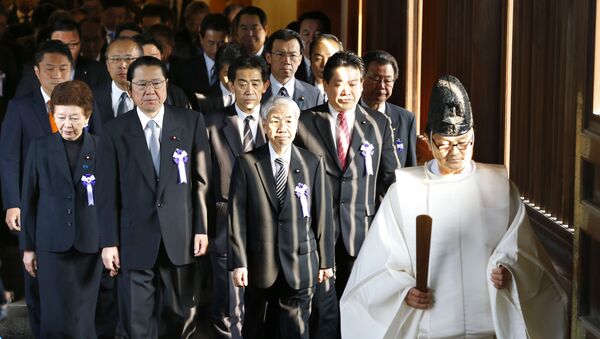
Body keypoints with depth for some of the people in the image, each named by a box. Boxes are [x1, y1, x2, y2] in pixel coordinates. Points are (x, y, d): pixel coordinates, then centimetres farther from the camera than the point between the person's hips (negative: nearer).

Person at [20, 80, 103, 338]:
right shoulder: (40, 147, 3)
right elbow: (29, 199, 6)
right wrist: (28, 246, 5)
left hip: (90, 244, 0)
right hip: (53, 244, 0)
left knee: (84, 318, 6)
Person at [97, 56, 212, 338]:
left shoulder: (192, 122, 3)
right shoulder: (115, 131, 1)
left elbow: (201, 180, 3)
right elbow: (108, 191, 0)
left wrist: (201, 229, -1)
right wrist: (109, 242, -4)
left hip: (179, 238, 1)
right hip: (134, 240, -1)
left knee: (176, 316, 11)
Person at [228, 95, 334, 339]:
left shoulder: (313, 164, 2)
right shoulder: (246, 164, -1)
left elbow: (323, 214, 3)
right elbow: (237, 216, -2)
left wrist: (326, 261, 3)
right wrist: (238, 263, -7)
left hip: (300, 265, 0)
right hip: (259, 266, 0)